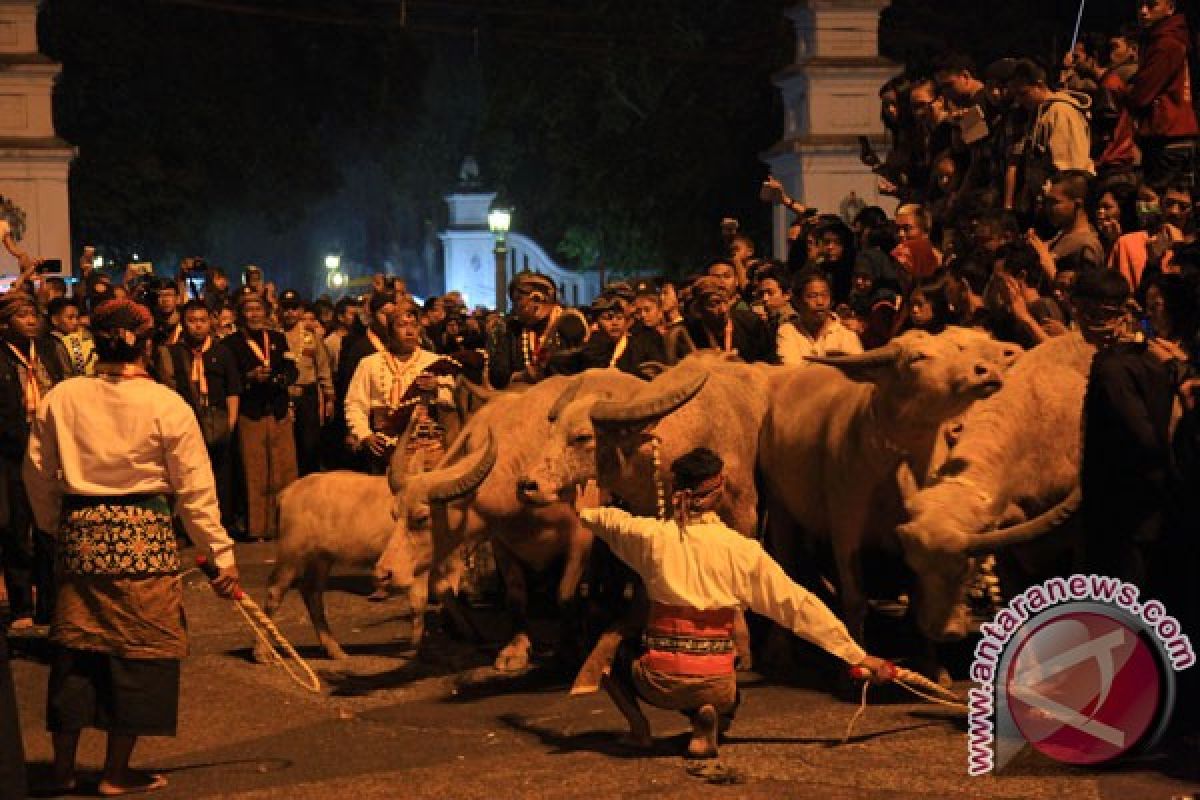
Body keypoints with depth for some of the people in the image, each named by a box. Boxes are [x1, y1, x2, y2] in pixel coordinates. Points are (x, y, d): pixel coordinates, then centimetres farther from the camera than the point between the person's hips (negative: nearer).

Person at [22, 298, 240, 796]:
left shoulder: (61, 397, 1)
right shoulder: (166, 404, -7)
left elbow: (38, 474, 8)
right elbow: (195, 489, -5)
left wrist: (55, 524, 24)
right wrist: (221, 553, 1)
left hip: (79, 531, 4)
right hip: (143, 532, -3)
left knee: (76, 644, 13)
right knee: (139, 648, 7)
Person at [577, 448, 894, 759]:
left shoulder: (653, 536, -2)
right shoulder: (741, 549, -5)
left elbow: (610, 522, 22)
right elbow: (798, 605, -1)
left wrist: (588, 511, 47)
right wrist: (857, 656, 5)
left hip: (660, 683, 1)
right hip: (715, 684, -1)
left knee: (618, 650, 32)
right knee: (727, 701, 36)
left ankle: (637, 723, 5)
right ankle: (707, 718, -2)